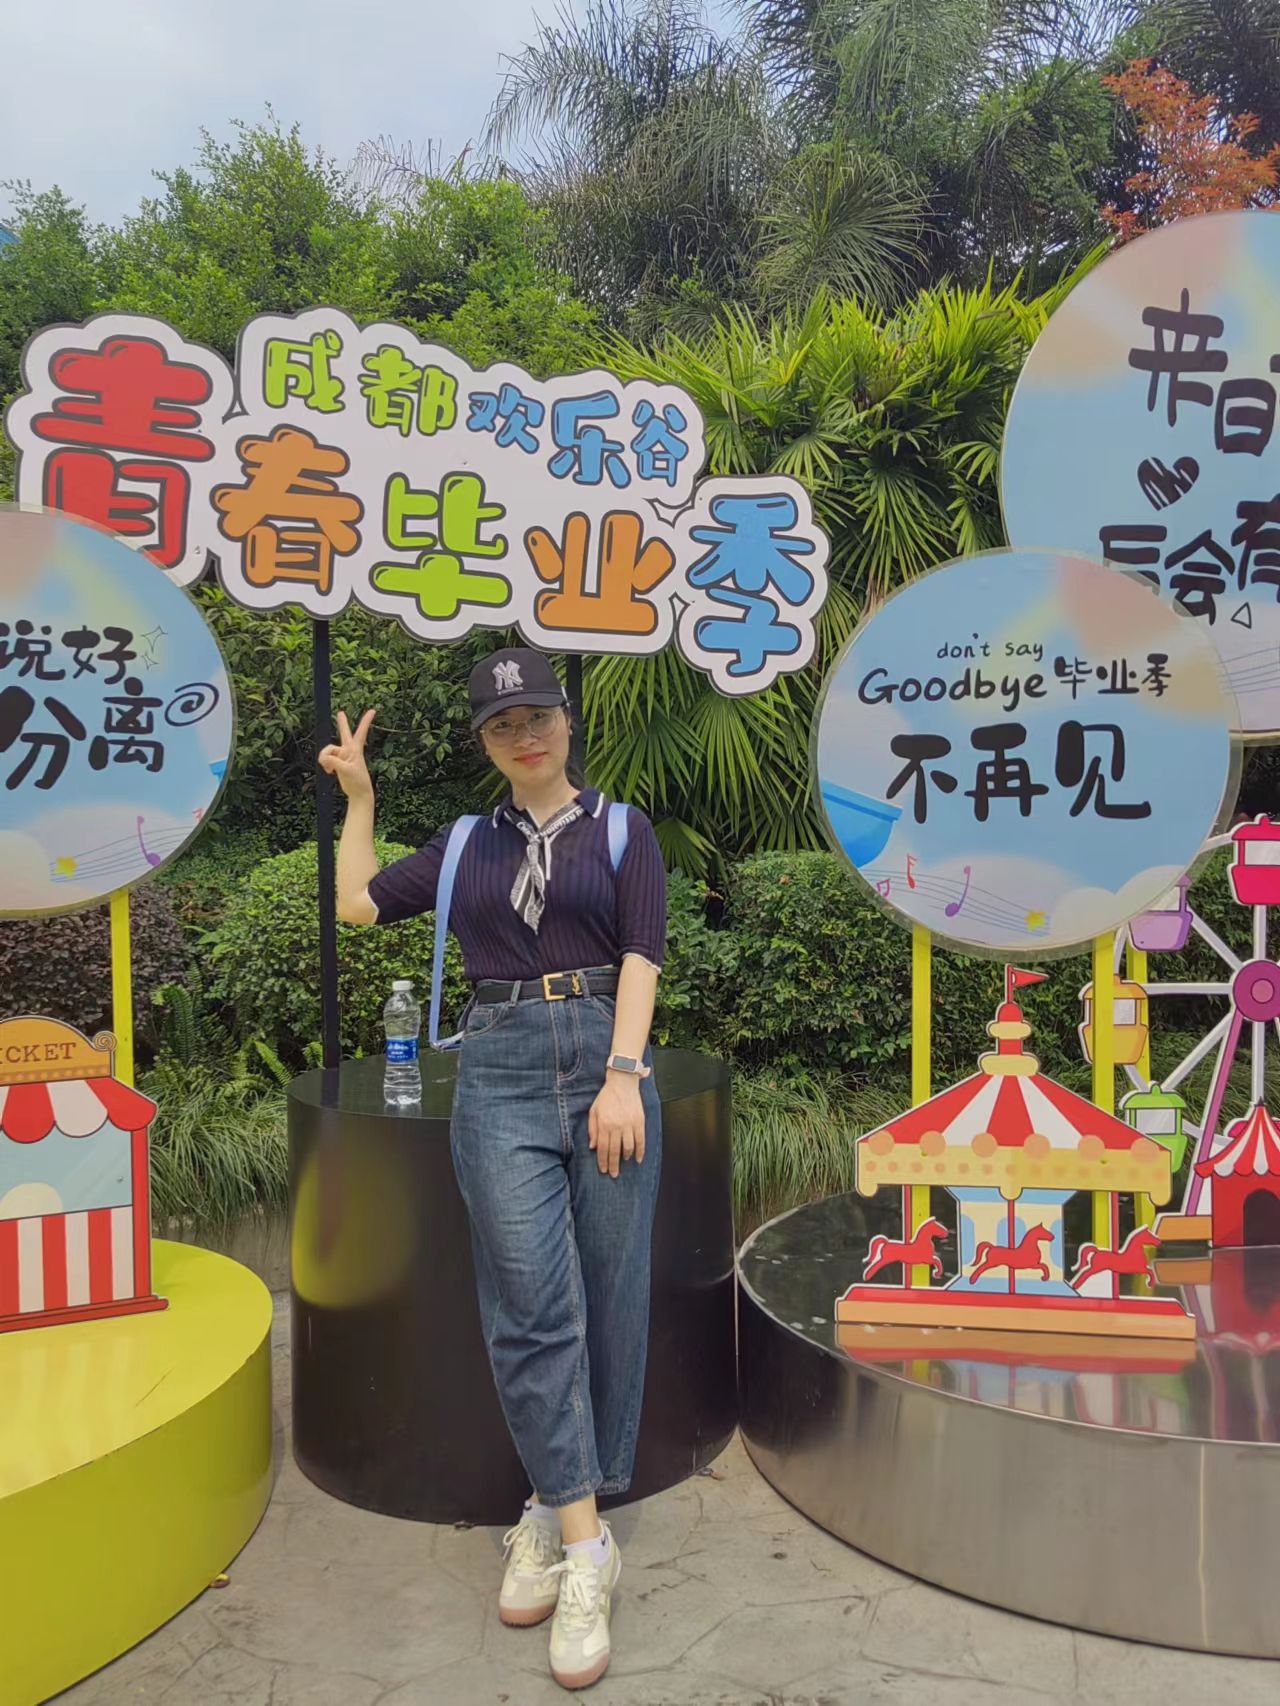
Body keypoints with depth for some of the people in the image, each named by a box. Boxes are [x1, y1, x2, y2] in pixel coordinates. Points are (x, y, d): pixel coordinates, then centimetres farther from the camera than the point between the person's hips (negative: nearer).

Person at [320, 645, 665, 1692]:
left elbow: (641, 955, -3)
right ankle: (585, 1551, -3)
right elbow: (358, 903, 19)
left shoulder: (622, 831, 7)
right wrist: (358, 793, 15)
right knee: (533, 1308, -7)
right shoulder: (465, 847, 16)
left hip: (605, 1065, -1)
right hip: (500, 1074, 1)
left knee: (608, 1300, 4)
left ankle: (556, 1514, 21)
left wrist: (622, 1075, -15)